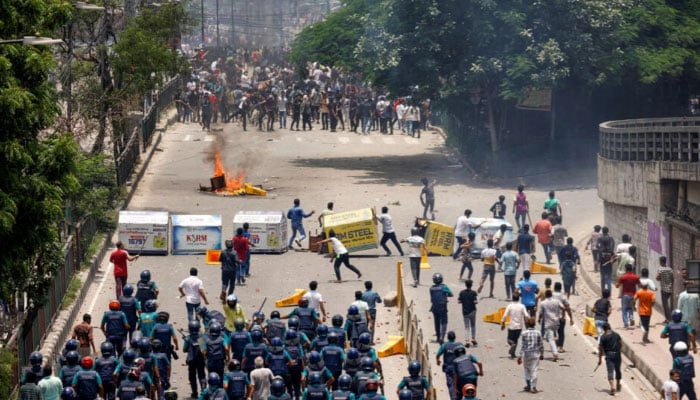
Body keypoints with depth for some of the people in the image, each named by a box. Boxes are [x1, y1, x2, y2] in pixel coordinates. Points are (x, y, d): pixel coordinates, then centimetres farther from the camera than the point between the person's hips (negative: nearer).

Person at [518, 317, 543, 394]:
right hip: (535, 354, 1)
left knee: (527, 369, 17)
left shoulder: (524, 333, -9)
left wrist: (520, 355, -5)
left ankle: (528, 385, 17)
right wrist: (542, 354, 14)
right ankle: (533, 387, -1)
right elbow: (541, 345, 2)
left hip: (526, 353, -1)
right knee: (534, 370, 2)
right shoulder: (538, 333, -3)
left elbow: (523, 345, -9)